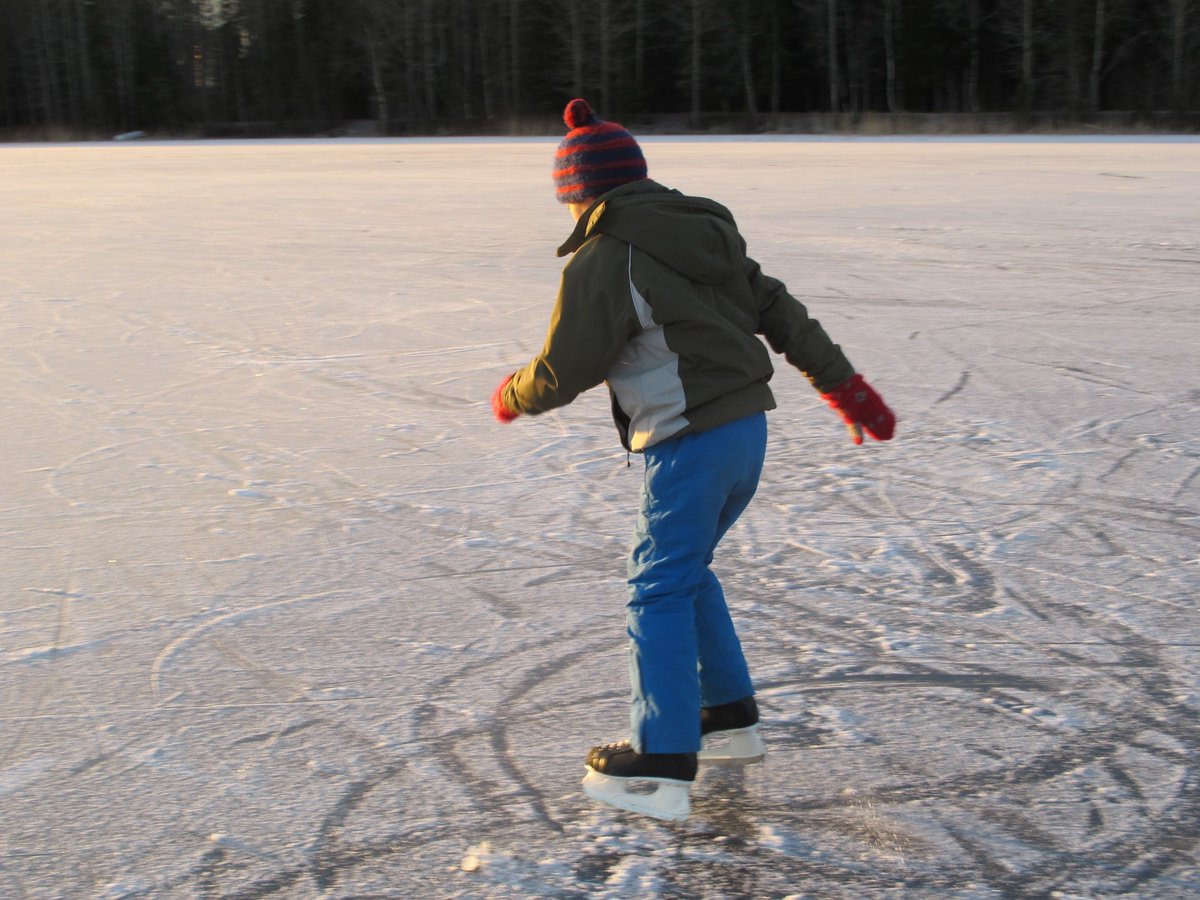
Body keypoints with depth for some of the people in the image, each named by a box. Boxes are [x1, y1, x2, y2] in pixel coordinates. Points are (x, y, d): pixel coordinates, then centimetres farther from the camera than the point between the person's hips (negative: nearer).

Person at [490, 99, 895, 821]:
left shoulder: (603, 263, -12)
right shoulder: (703, 234, 13)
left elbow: (563, 372, -8)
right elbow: (780, 312, 13)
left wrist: (511, 397, 13)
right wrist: (846, 387, 16)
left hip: (690, 444, -8)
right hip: (748, 429, 8)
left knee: (659, 590, 0)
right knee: (688, 572, 21)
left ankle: (660, 767, 2)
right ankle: (731, 718, 28)